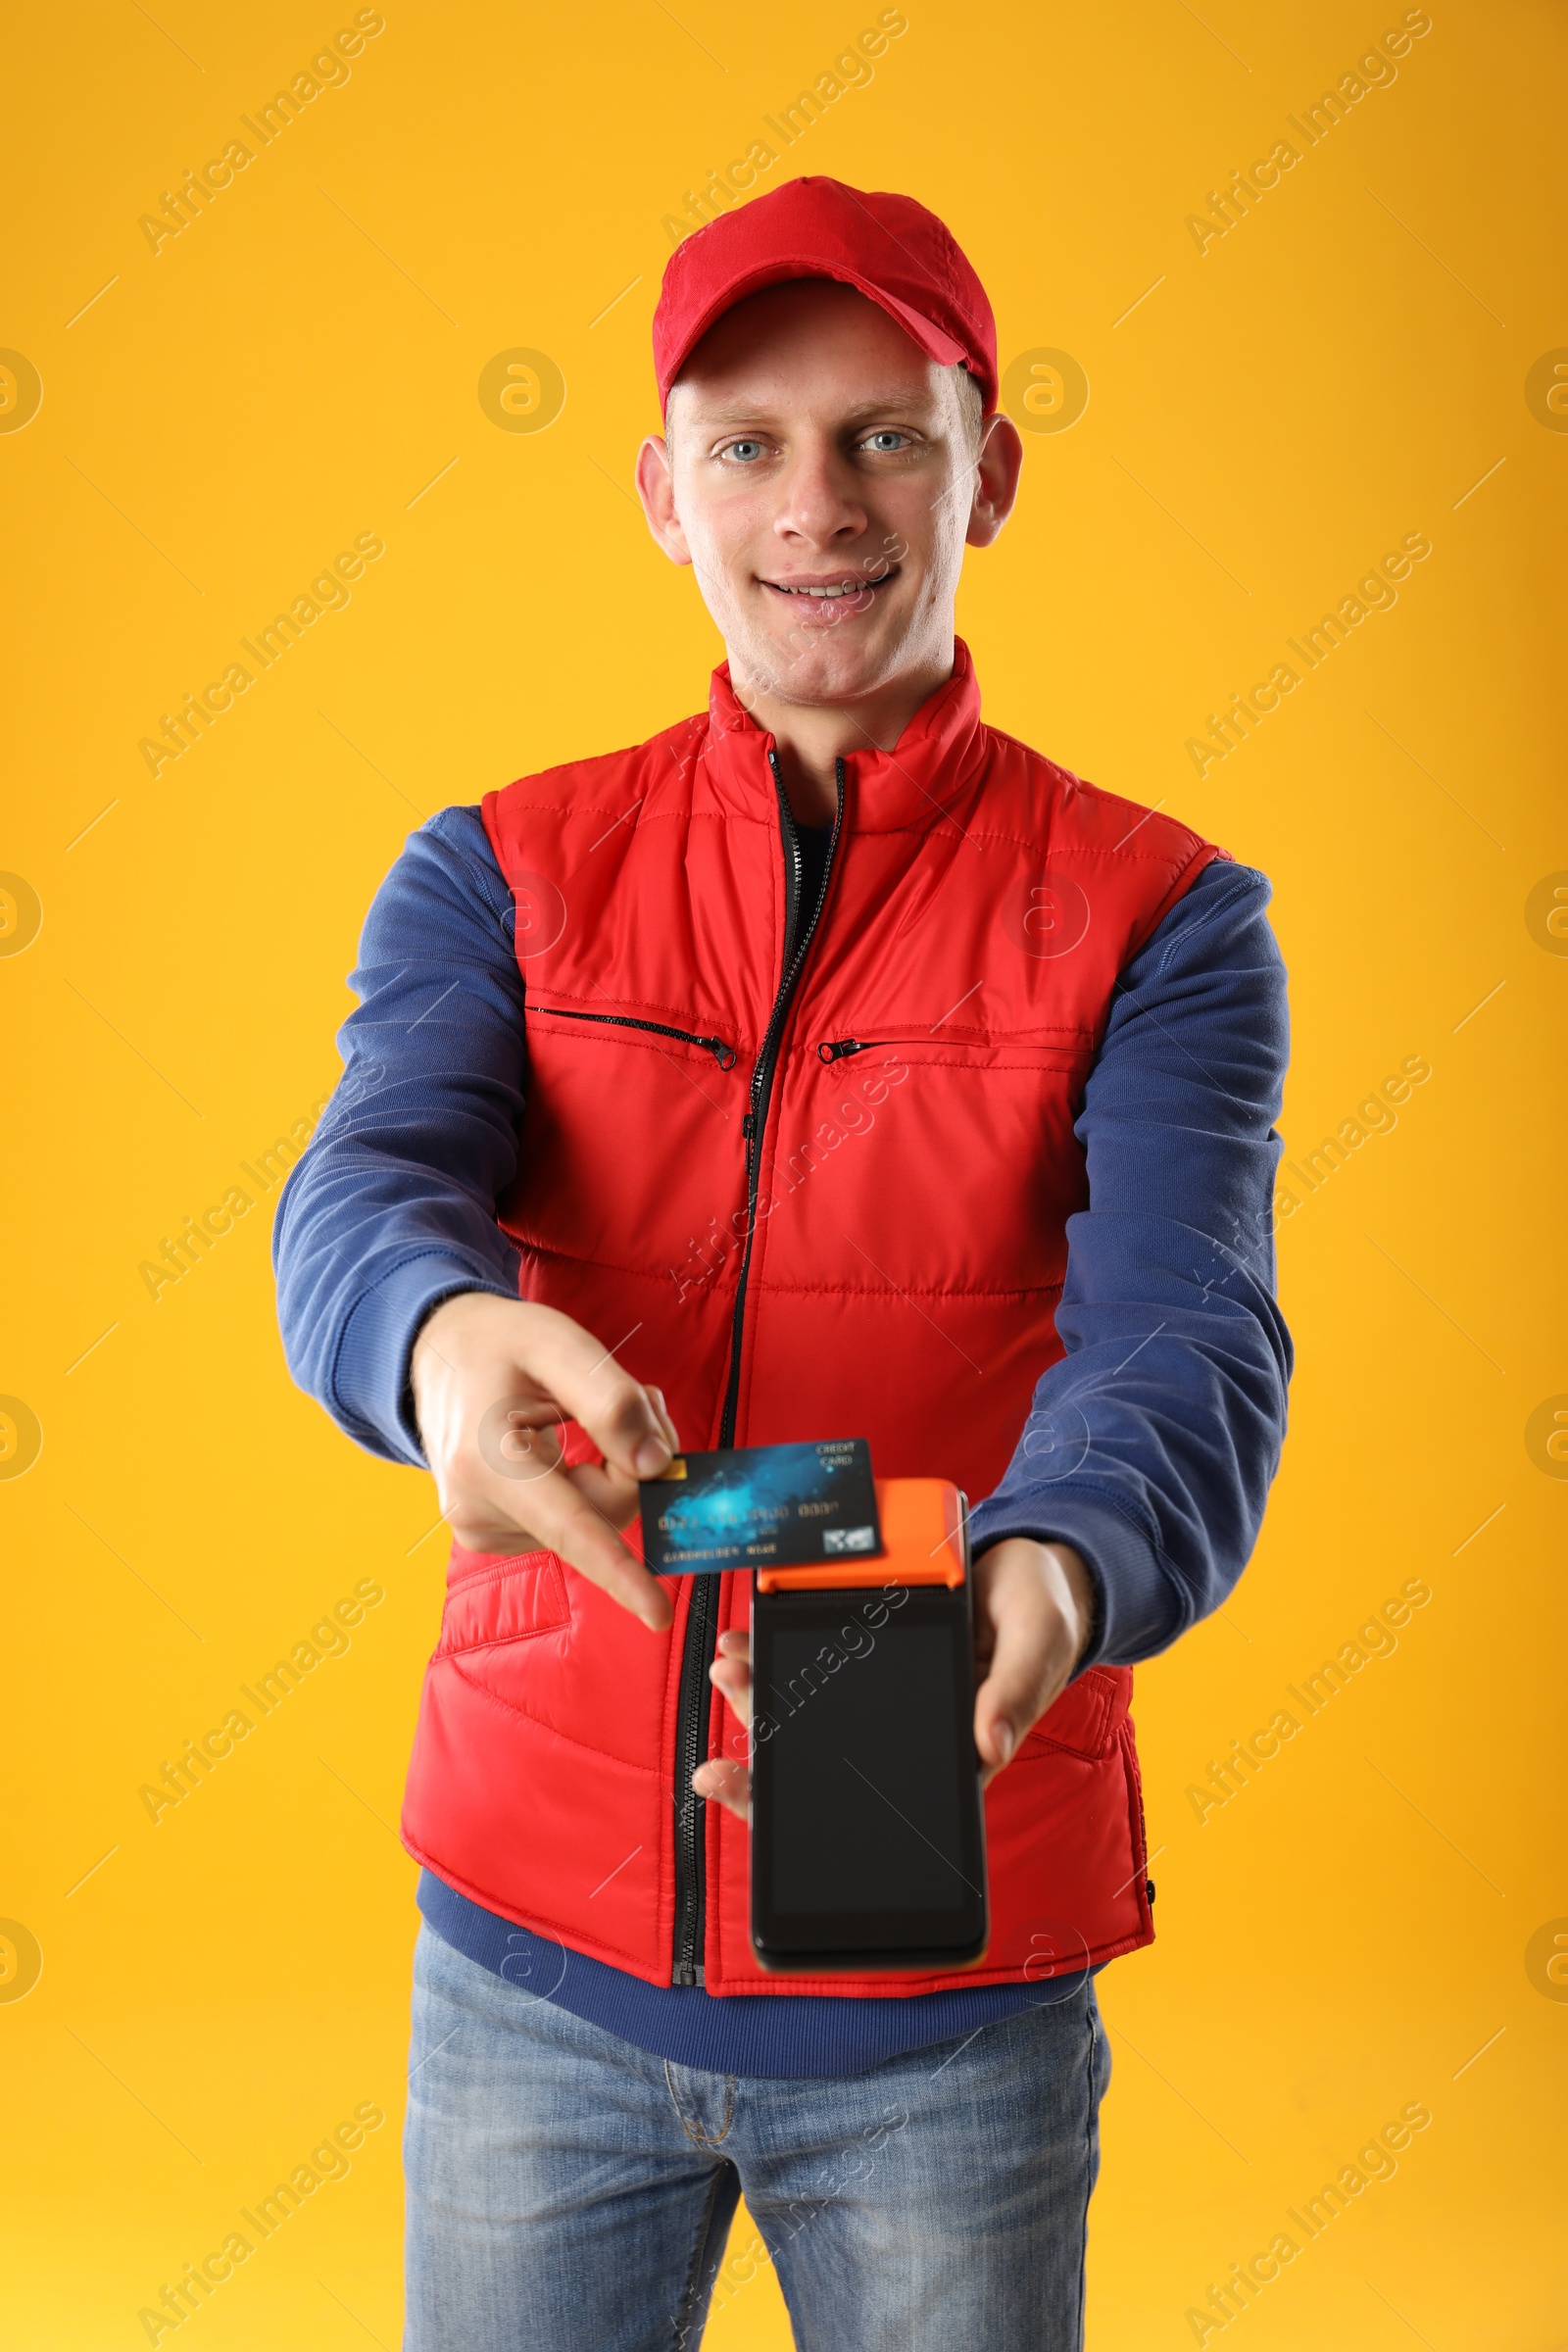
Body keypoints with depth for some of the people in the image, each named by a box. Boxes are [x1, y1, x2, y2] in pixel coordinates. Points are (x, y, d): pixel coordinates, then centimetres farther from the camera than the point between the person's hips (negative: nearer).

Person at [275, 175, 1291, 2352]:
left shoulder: (1155, 917, -3)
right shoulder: (502, 878, 2)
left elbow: (1183, 1333, -18)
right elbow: (365, 1192, -15)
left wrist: (1044, 1584, -40)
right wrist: (449, 1341, -39)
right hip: (536, 1949, 2)